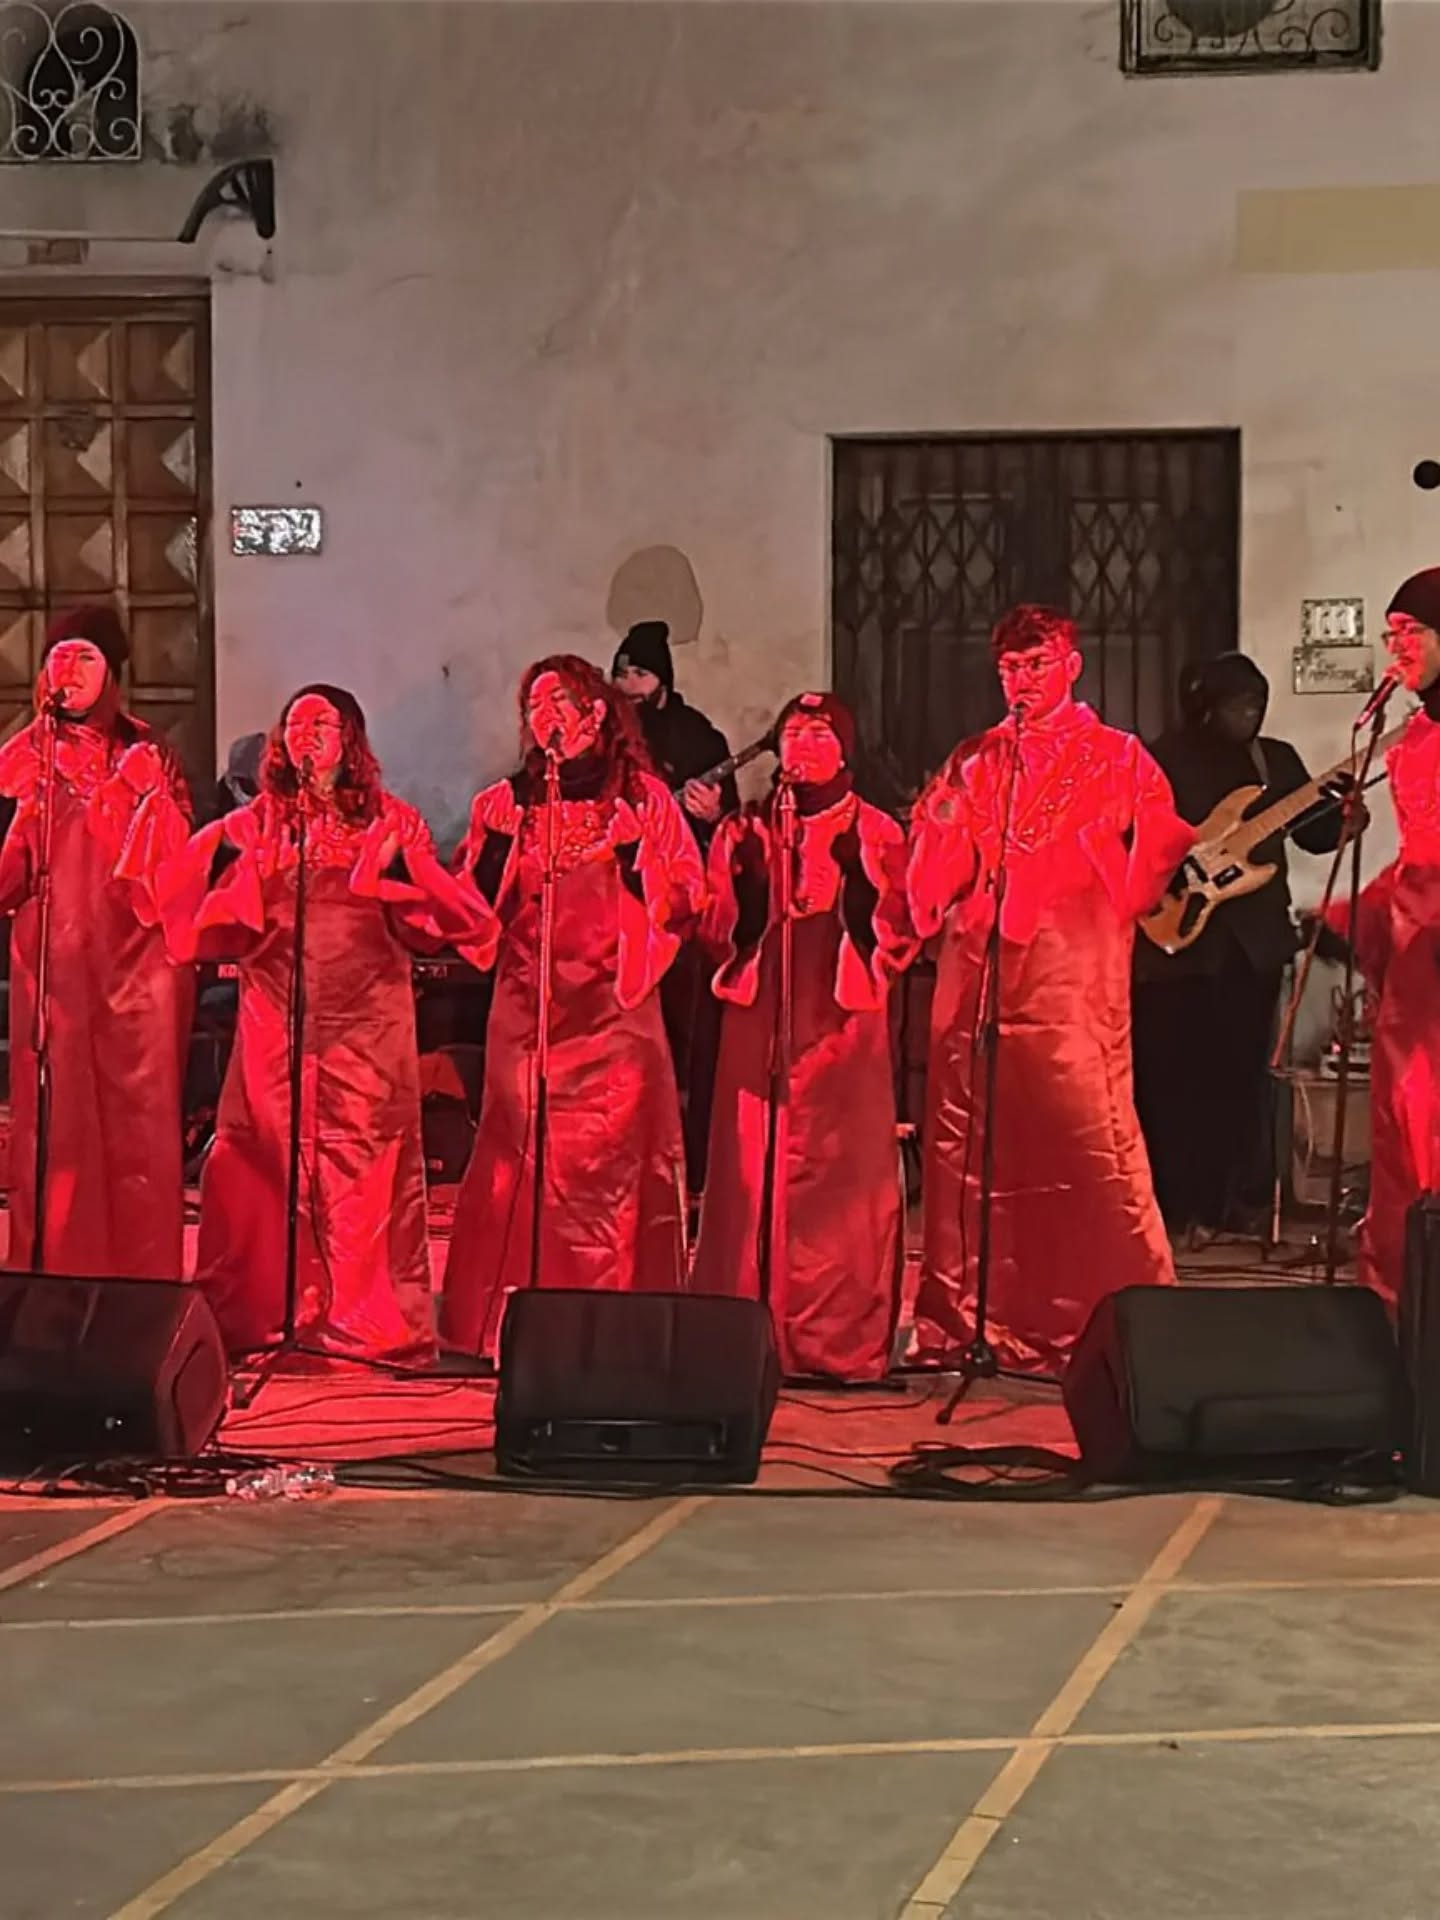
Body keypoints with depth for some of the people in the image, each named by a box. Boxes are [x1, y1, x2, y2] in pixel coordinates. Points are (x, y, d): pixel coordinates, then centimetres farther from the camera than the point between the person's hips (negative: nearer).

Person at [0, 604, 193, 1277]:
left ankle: (142, 1283, 5)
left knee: (137, 1118, -1)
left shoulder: (147, 754, 10)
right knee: (57, 1115, -1)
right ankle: (55, 1280, 5)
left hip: (135, 957, 1)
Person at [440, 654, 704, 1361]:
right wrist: (496, 844, -6)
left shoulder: (642, 798, 8)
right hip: (527, 1005, 2)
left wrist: (637, 853, -12)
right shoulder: (507, 802, 14)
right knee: (524, 1161, -4)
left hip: (614, 1005, -1)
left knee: (615, 1160, -6)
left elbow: (687, 896, 4)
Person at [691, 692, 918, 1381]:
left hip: (842, 1019, -1)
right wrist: (742, 872, -8)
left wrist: (860, 869, -12)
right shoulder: (746, 831, 15)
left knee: (844, 1174, -6)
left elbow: (898, 931, 3)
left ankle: (845, 1341, -2)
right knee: (754, 1172, -4)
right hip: (759, 1016, 1)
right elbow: (718, 927, 9)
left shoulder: (875, 833, 10)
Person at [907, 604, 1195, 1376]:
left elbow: (1159, 843, 0)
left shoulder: (1116, 757, 9)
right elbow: (931, 855, 12)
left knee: (1093, 1140, -11)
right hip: (976, 968, 4)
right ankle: (957, 1321, 14)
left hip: (1073, 971, -4)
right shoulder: (973, 762, 18)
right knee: (968, 1145, 5)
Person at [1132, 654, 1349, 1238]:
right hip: (1177, 936, -3)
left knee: (1240, 1072, 5)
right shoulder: (1162, 759, -1)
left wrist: (1345, 810, -13)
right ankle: (1173, 1204, 8)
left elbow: (1317, 835, 6)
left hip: (1255, 938, 3)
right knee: (1172, 1074, 0)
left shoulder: (1277, 758, 10)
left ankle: (1234, 1201, 13)